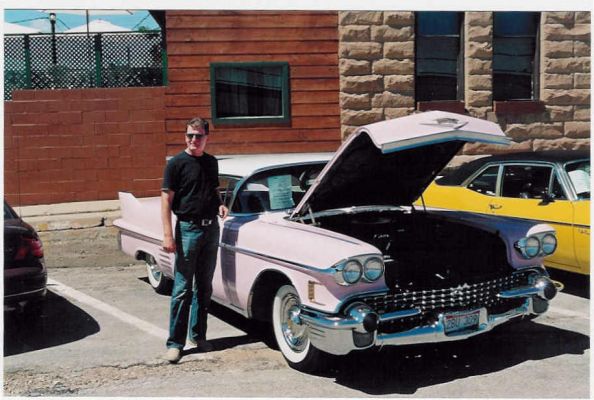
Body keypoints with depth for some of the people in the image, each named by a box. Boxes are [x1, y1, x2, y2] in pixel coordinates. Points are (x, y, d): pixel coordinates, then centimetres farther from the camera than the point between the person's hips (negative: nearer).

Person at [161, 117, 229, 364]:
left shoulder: (211, 162, 11)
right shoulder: (177, 163, -6)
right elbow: (166, 199, -10)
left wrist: (219, 205, 1)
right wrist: (168, 235, -17)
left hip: (211, 228, 6)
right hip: (188, 229, -6)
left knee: (204, 287, 12)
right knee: (183, 288, -5)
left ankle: (198, 336, 23)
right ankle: (175, 343, 1)